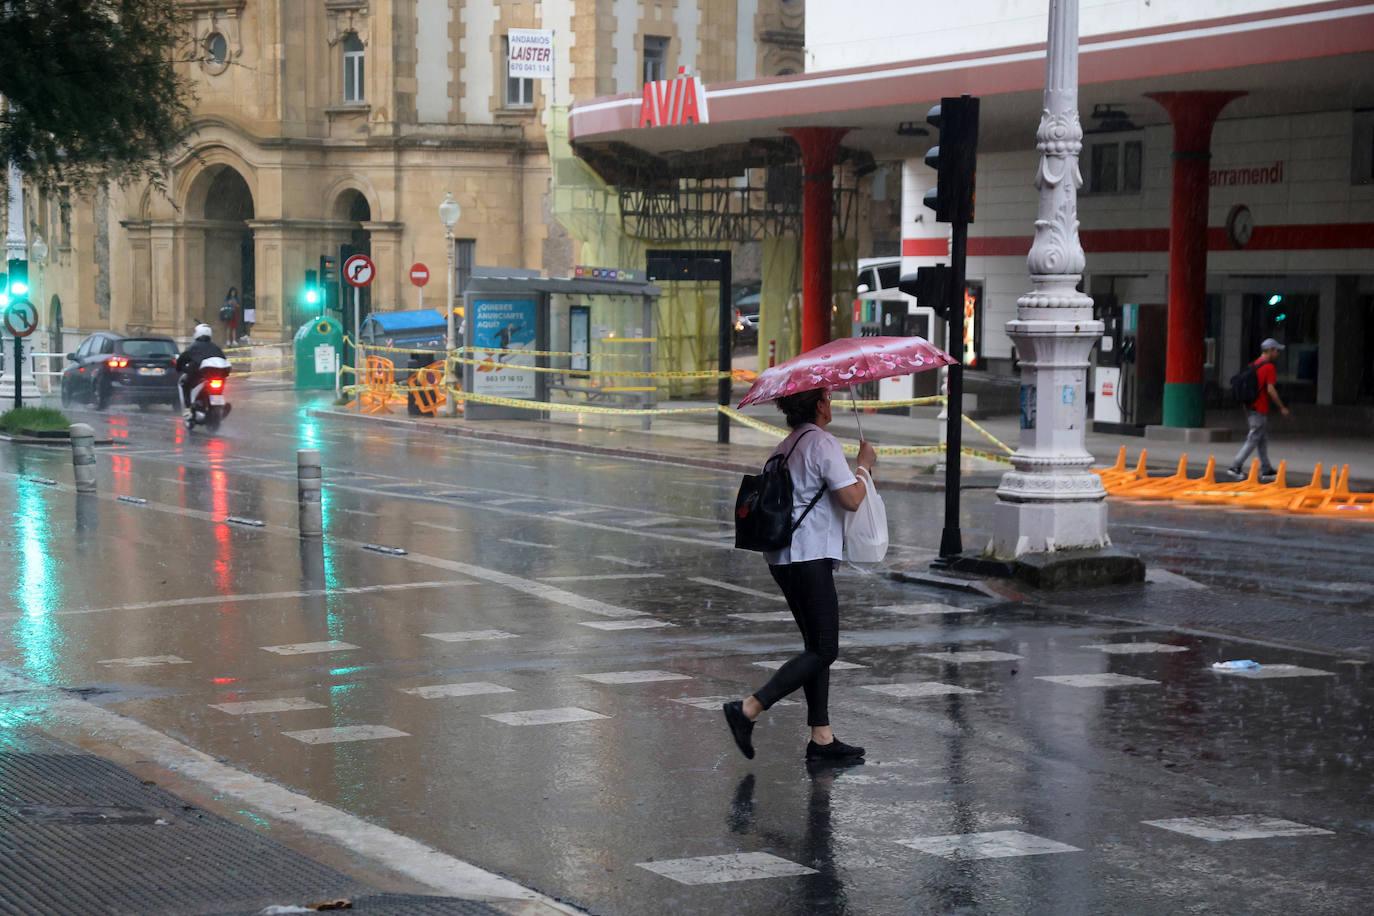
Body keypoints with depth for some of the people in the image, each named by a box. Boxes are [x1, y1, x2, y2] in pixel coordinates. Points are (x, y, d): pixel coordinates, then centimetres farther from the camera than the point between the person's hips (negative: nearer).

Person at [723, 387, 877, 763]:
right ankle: (748, 710, -14)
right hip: (810, 558, -10)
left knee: (817, 646, 12)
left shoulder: (787, 446, 17)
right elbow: (851, 499, -16)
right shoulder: (822, 443, -11)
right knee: (824, 649, -7)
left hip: (783, 558, 10)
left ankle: (822, 737, 11)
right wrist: (864, 465, 0)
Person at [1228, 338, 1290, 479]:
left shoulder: (1253, 365, 12)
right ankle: (1236, 467, -9)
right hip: (1260, 410, -9)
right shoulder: (1269, 367, -13)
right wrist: (1281, 407, -10)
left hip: (1250, 407, 9)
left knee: (1263, 439, 15)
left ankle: (1266, 469, 19)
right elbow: (1271, 390, -18)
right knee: (1253, 440, -5)